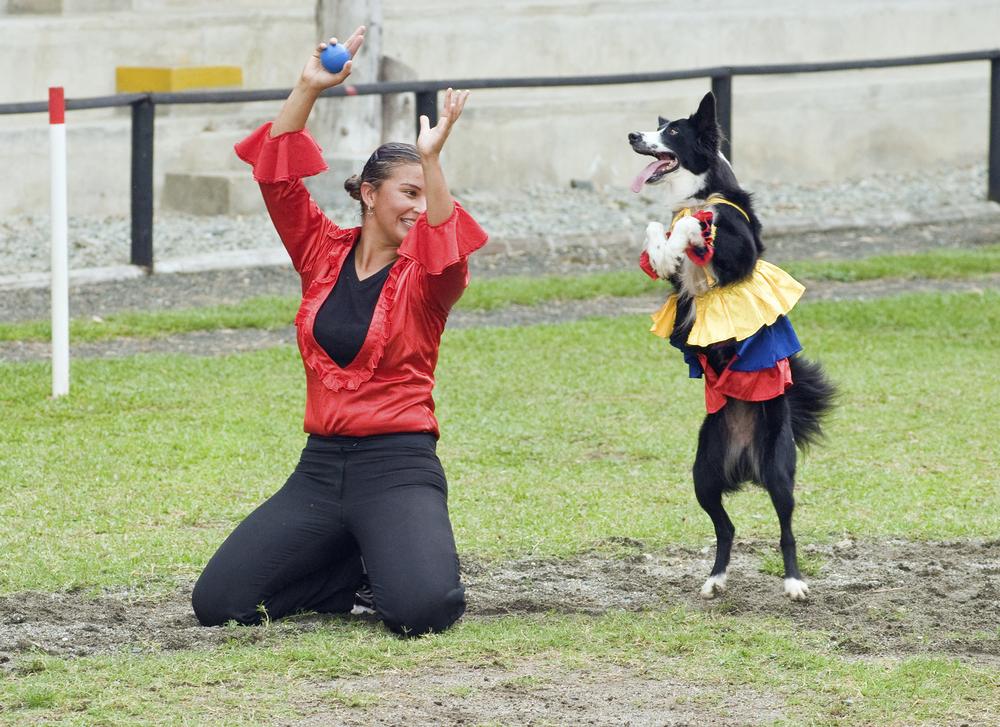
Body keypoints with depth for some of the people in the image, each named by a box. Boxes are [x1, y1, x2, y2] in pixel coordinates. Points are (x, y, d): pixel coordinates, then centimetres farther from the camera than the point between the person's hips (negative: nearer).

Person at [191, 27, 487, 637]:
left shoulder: (425, 277, -1)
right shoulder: (324, 254, 9)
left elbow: (448, 256, -25)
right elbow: (278, 177, 1)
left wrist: (433, 159, -35)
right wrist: (308, 89, -10)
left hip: (398, 466, -4)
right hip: (321, 467, 4)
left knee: (422, 610, -30)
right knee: (217, 603, -6)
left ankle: (394, 569, 9)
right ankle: (360, 574, 15)